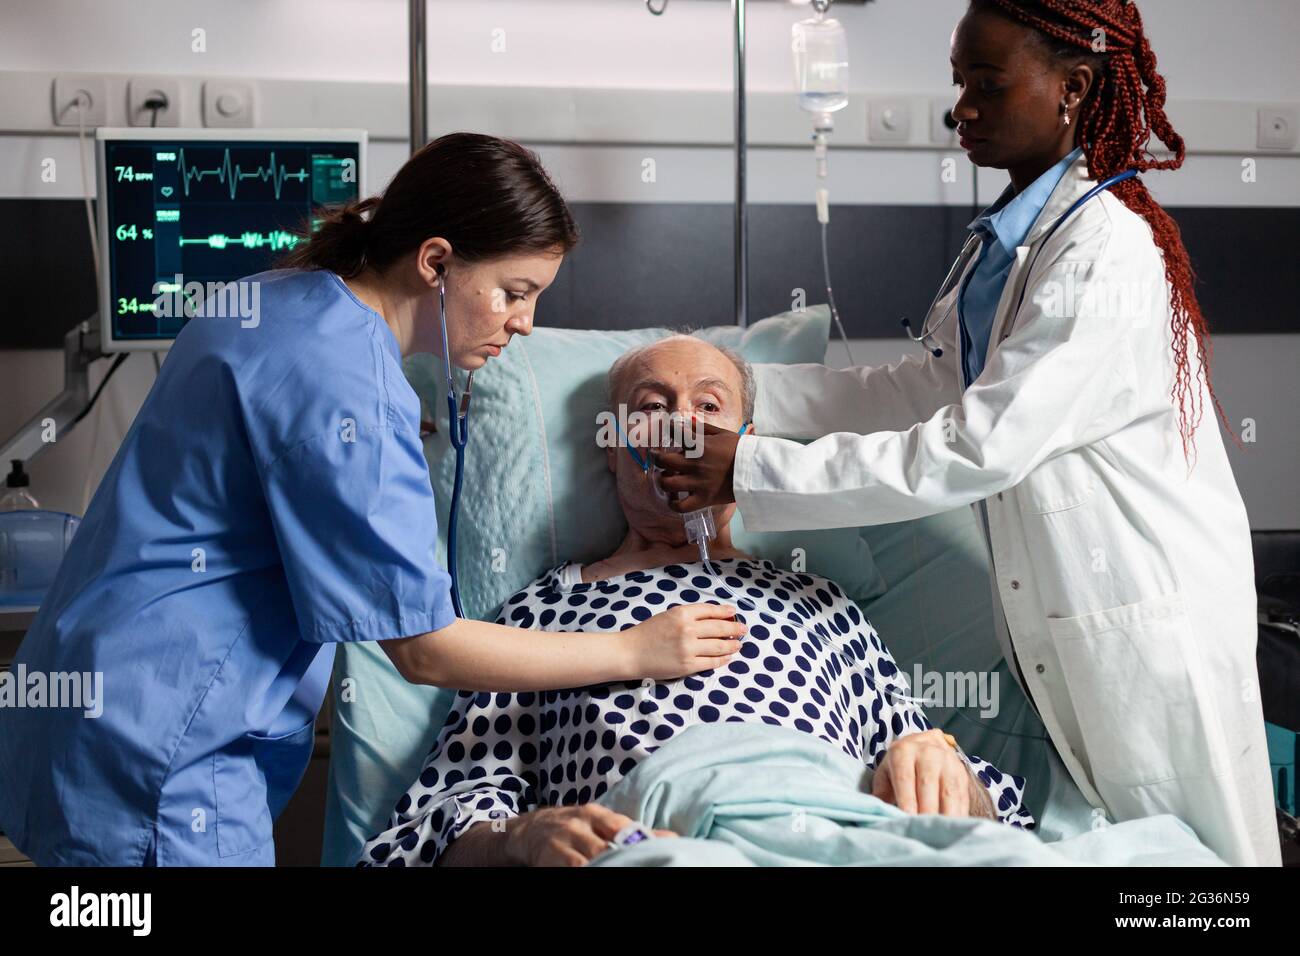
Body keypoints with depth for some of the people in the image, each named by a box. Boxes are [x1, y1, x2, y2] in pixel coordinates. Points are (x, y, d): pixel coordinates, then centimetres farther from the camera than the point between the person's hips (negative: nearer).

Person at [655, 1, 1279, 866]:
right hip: (1061, 616, 9)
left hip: (1149, 624, -9)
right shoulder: (1012, 237, 8)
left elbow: (977, 448, -27)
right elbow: (921, 390, 9)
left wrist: (754, 472, -26)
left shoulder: (1108, 258, -22)